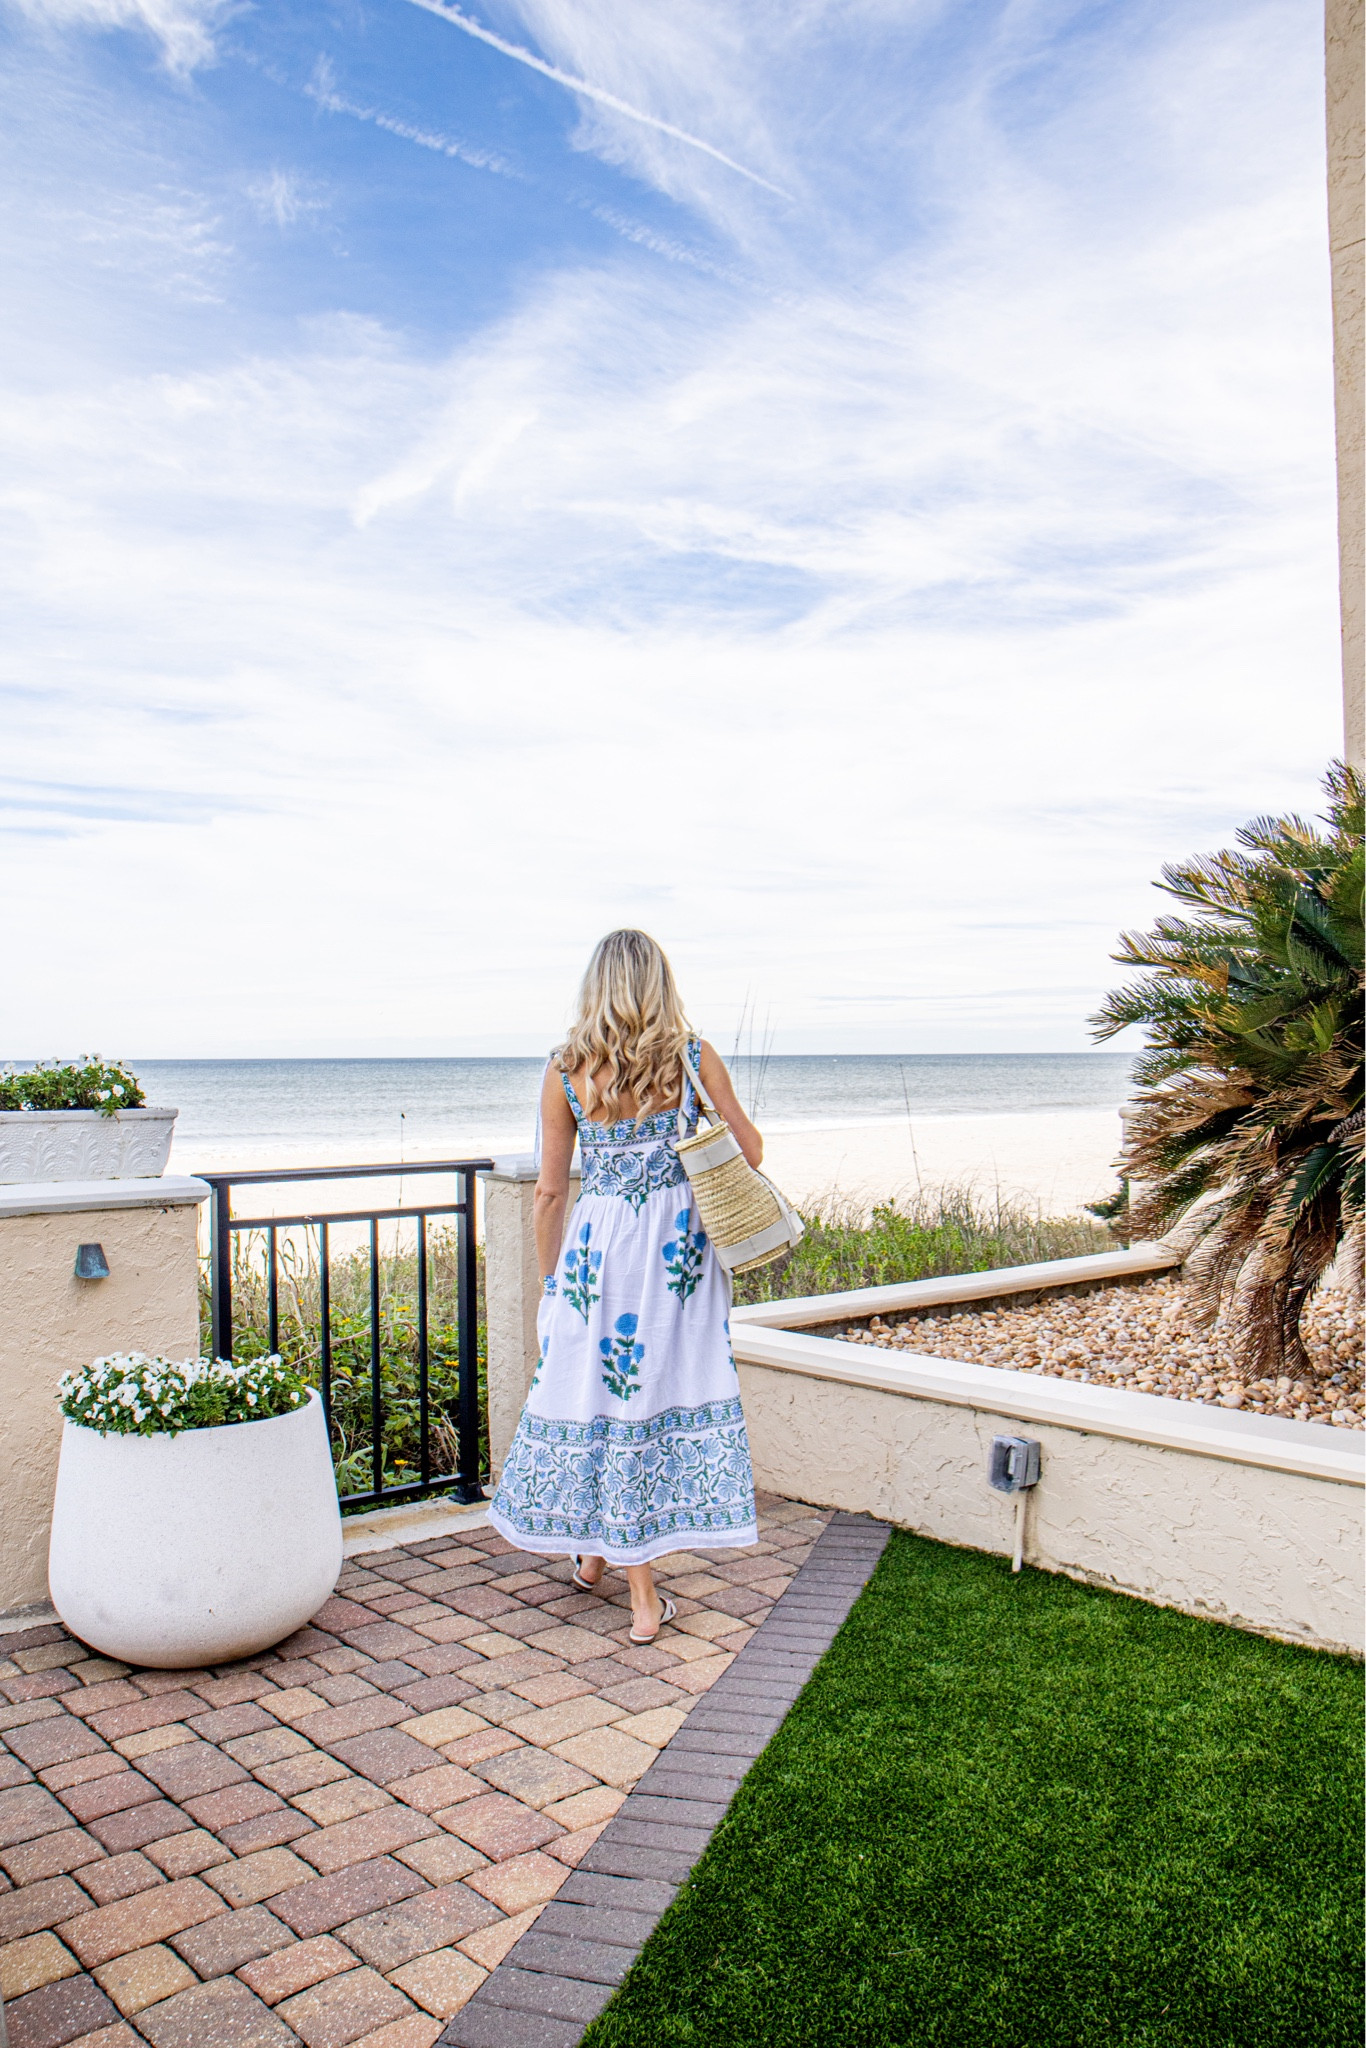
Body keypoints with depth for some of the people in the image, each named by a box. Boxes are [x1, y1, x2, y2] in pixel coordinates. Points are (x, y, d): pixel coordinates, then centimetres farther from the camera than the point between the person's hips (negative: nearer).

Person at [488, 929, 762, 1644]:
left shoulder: (566, 1071, -3)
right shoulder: (694, 1057, -4)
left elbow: (550, 1190, 1)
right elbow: (750, 1152, 2)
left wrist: (548, 1280, 12)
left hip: (598, 1245, 0)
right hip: (683, 1245, 0)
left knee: (601, 1388, 14)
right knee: (671, 1389, 9)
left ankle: (591, 1552, 33)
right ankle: (645, 1601, 19)